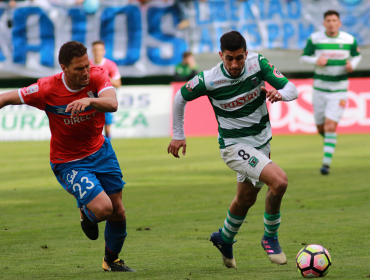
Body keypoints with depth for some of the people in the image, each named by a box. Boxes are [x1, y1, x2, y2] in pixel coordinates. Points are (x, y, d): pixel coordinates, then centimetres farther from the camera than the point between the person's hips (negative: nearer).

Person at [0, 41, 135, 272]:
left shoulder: (97, 76, -16)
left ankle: (112, 260, 37)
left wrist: (89, 100, -53)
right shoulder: (47, 89, -22)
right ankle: (87, 215, 19)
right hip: (69, 163, -4)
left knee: (118, 212, 9)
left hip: (101, 151, 4)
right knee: (103, 208, -21)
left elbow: (112, 104, -35)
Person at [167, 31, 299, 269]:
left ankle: (225, 239, 50)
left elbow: (292, 89, -15)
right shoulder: (209, 80, -20)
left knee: (246, 199, 23)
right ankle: (270, 238, -4)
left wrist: (280, 94, -38)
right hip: (234, 145, -5)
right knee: (279, 181, -24)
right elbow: (181, 97, -2)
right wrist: (178, 135, 4)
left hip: (261, 141, 5)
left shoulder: (258, 63, -14)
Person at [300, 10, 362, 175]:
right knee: (320, 127, 9)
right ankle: (328, 138, 46)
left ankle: (326, 163, -10)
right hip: (319, 89, 2)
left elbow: (357, 55, 14)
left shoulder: (349, 40, -4)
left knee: (330, 126, -14)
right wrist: (315, 60, -18)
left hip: (339, 90, -2)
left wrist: (352, 65, -8)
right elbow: (303, 57, 3)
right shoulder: (314, 39, -6)